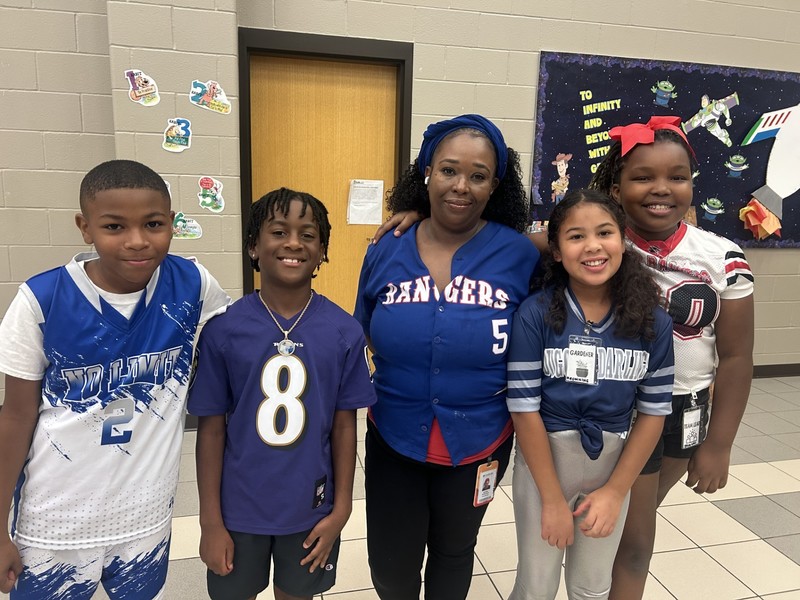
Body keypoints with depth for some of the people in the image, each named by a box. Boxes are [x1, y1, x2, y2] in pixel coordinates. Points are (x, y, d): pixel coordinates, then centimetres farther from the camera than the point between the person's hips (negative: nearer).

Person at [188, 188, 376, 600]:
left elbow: (344, 425, -4)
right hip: (238, 508, 0)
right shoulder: (223, 329, -13)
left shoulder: (344, 332, -11)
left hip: (311, 508, 1)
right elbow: (211, 429, -7)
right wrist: (210, 521, -3)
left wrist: (341, 508, 0)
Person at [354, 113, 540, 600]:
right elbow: (359, 344, 4)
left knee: (454, 554, 25)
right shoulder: (386, 252, -8)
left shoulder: (520, 256, -14)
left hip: (479, 444, -1)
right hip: (393, 440, 1)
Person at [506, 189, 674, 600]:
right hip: (543, 457, -2)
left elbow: (653, 412, -2)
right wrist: (553, 499, -12)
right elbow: (524, 409, -16)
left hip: (613, 462, 3)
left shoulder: (653, 322, -8)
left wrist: (615, 491, -5)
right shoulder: (535, 314, -17)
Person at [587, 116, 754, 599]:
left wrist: (719, 444, -3)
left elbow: (735, 357, -5)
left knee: (634, 521, 23)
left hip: (685, 412, 2)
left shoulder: (723, 260, -10)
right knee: (633, 537, 12)